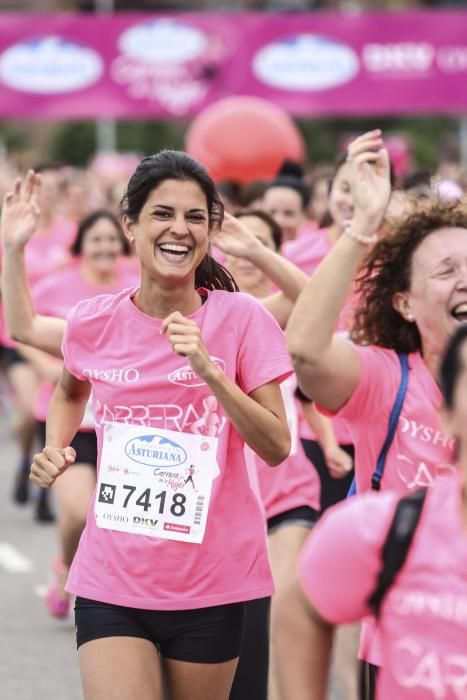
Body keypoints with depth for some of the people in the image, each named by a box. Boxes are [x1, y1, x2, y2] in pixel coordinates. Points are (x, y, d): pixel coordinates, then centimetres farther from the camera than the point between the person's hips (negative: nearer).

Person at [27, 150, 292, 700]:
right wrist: (55, 450, 5)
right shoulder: (93, 323, -1)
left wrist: (210, 372, -22)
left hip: (212, 586, -1)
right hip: (111, 581, 1)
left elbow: (277, 448, -11)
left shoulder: (240, 319, -7)